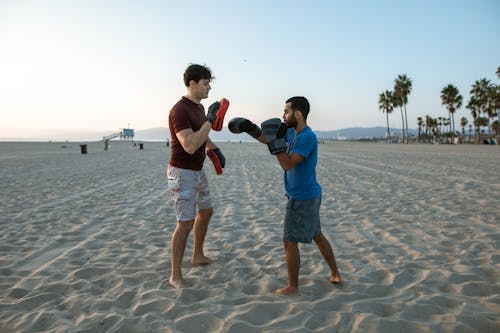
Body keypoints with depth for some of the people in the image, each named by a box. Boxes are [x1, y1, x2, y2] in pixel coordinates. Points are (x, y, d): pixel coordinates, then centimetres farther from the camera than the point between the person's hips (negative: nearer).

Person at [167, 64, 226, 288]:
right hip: (182, 174, -10)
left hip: (197, 172, 10)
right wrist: (211, 120, -31)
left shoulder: (199, 108, 9)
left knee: (206, 212, 21)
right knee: (185, 224, -8)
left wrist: (216, 150, 12)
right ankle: (176, 276, 6)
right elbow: (190, 147, -33)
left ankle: (198, 255, 40)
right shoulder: (179, 110, -24)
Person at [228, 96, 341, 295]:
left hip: (302, 198, -10)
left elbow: (287, 165, -27)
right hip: (310, 195, 10)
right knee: (317, 235, 20)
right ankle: (335, 274, 33)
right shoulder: (292, 132, 6)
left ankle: (292, 287, 12)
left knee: (290, 242, 0)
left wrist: (277, 139, -27)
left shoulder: (307, 137, -22)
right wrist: (249, 128, 5)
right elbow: (267, 139, 16)